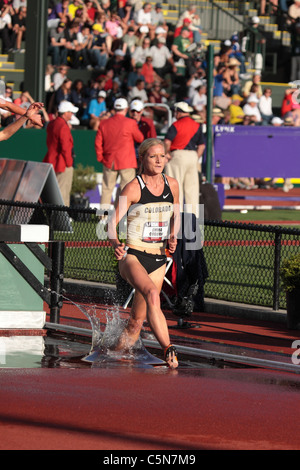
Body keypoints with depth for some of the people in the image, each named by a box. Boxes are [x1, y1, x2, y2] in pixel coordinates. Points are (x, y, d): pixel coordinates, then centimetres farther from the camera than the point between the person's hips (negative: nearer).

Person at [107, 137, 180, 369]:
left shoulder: (172, 185, 7)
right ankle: (168, 349, -40)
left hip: (158, 258, 5)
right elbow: (113, 222, -9)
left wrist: (173, 237, 5)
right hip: (132, 256, -5)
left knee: (137, 320, 7)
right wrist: (116, 244, -29)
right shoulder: (133, 188, -8)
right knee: (152, 294, -34)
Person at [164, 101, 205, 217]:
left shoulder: (176, 125, -7)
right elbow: (202, 145, 11)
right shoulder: (197, 126, 11)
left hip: (178, 155, -5)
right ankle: (194, 214, 6)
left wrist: (167, 153, -3)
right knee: (192, 187, 7)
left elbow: (167, 141, -17)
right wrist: (196, 158, 14)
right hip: (193, 156, 5)